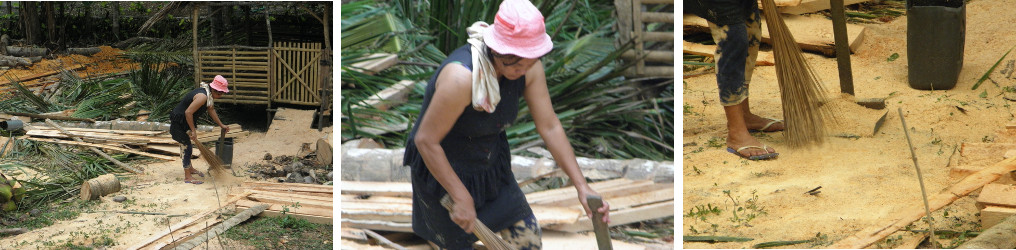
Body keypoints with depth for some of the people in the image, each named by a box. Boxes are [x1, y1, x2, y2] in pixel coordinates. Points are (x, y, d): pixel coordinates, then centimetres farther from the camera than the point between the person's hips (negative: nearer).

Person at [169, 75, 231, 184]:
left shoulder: (209, 94, 2)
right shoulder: (202, 96, -29)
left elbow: (211, 110, 18)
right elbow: (188, 112, -31)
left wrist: (221, 125, 26)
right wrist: (193, 130, -24)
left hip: (184, 120, 10)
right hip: (178, 121, -10)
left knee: (186, 145, 23)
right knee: (186, 147, -6)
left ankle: (190, 168, 41)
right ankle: (187, 177, 0)